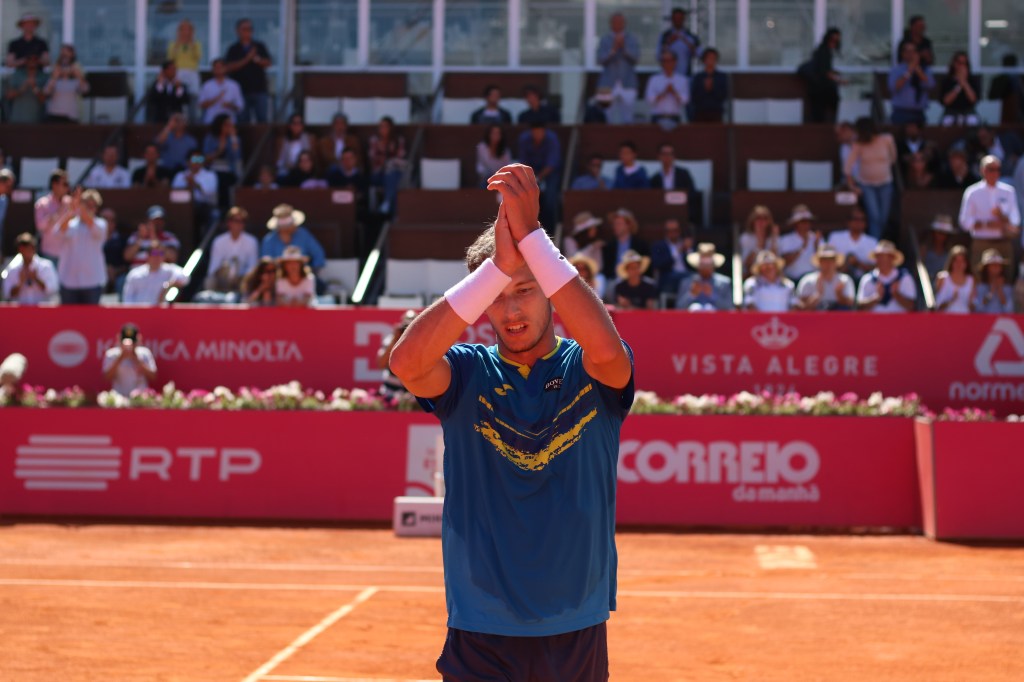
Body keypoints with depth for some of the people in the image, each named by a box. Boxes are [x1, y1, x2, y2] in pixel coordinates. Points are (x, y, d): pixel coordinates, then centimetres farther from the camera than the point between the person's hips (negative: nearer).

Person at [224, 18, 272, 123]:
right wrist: (246, 59, -14)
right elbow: (228, 67, -6)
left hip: (259, 88, 1)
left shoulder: (260, 46, 11)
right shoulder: (233, 49, 5)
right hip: (241, 90, -1)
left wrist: (259, 60, -16)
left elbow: (268, 63, 6)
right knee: (243, 120, -1)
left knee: (262, 119, -5)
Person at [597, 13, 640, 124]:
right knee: (609, 117, -5)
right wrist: (613, 50, -15)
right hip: (609, 83, 0)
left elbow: (635, 57, -5)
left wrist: (624, 48, -18)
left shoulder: (632, 39, 6)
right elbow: (600, 59, -4)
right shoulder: (605, 39, 4)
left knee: (627, 118, -4)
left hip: (627, 83, 0)